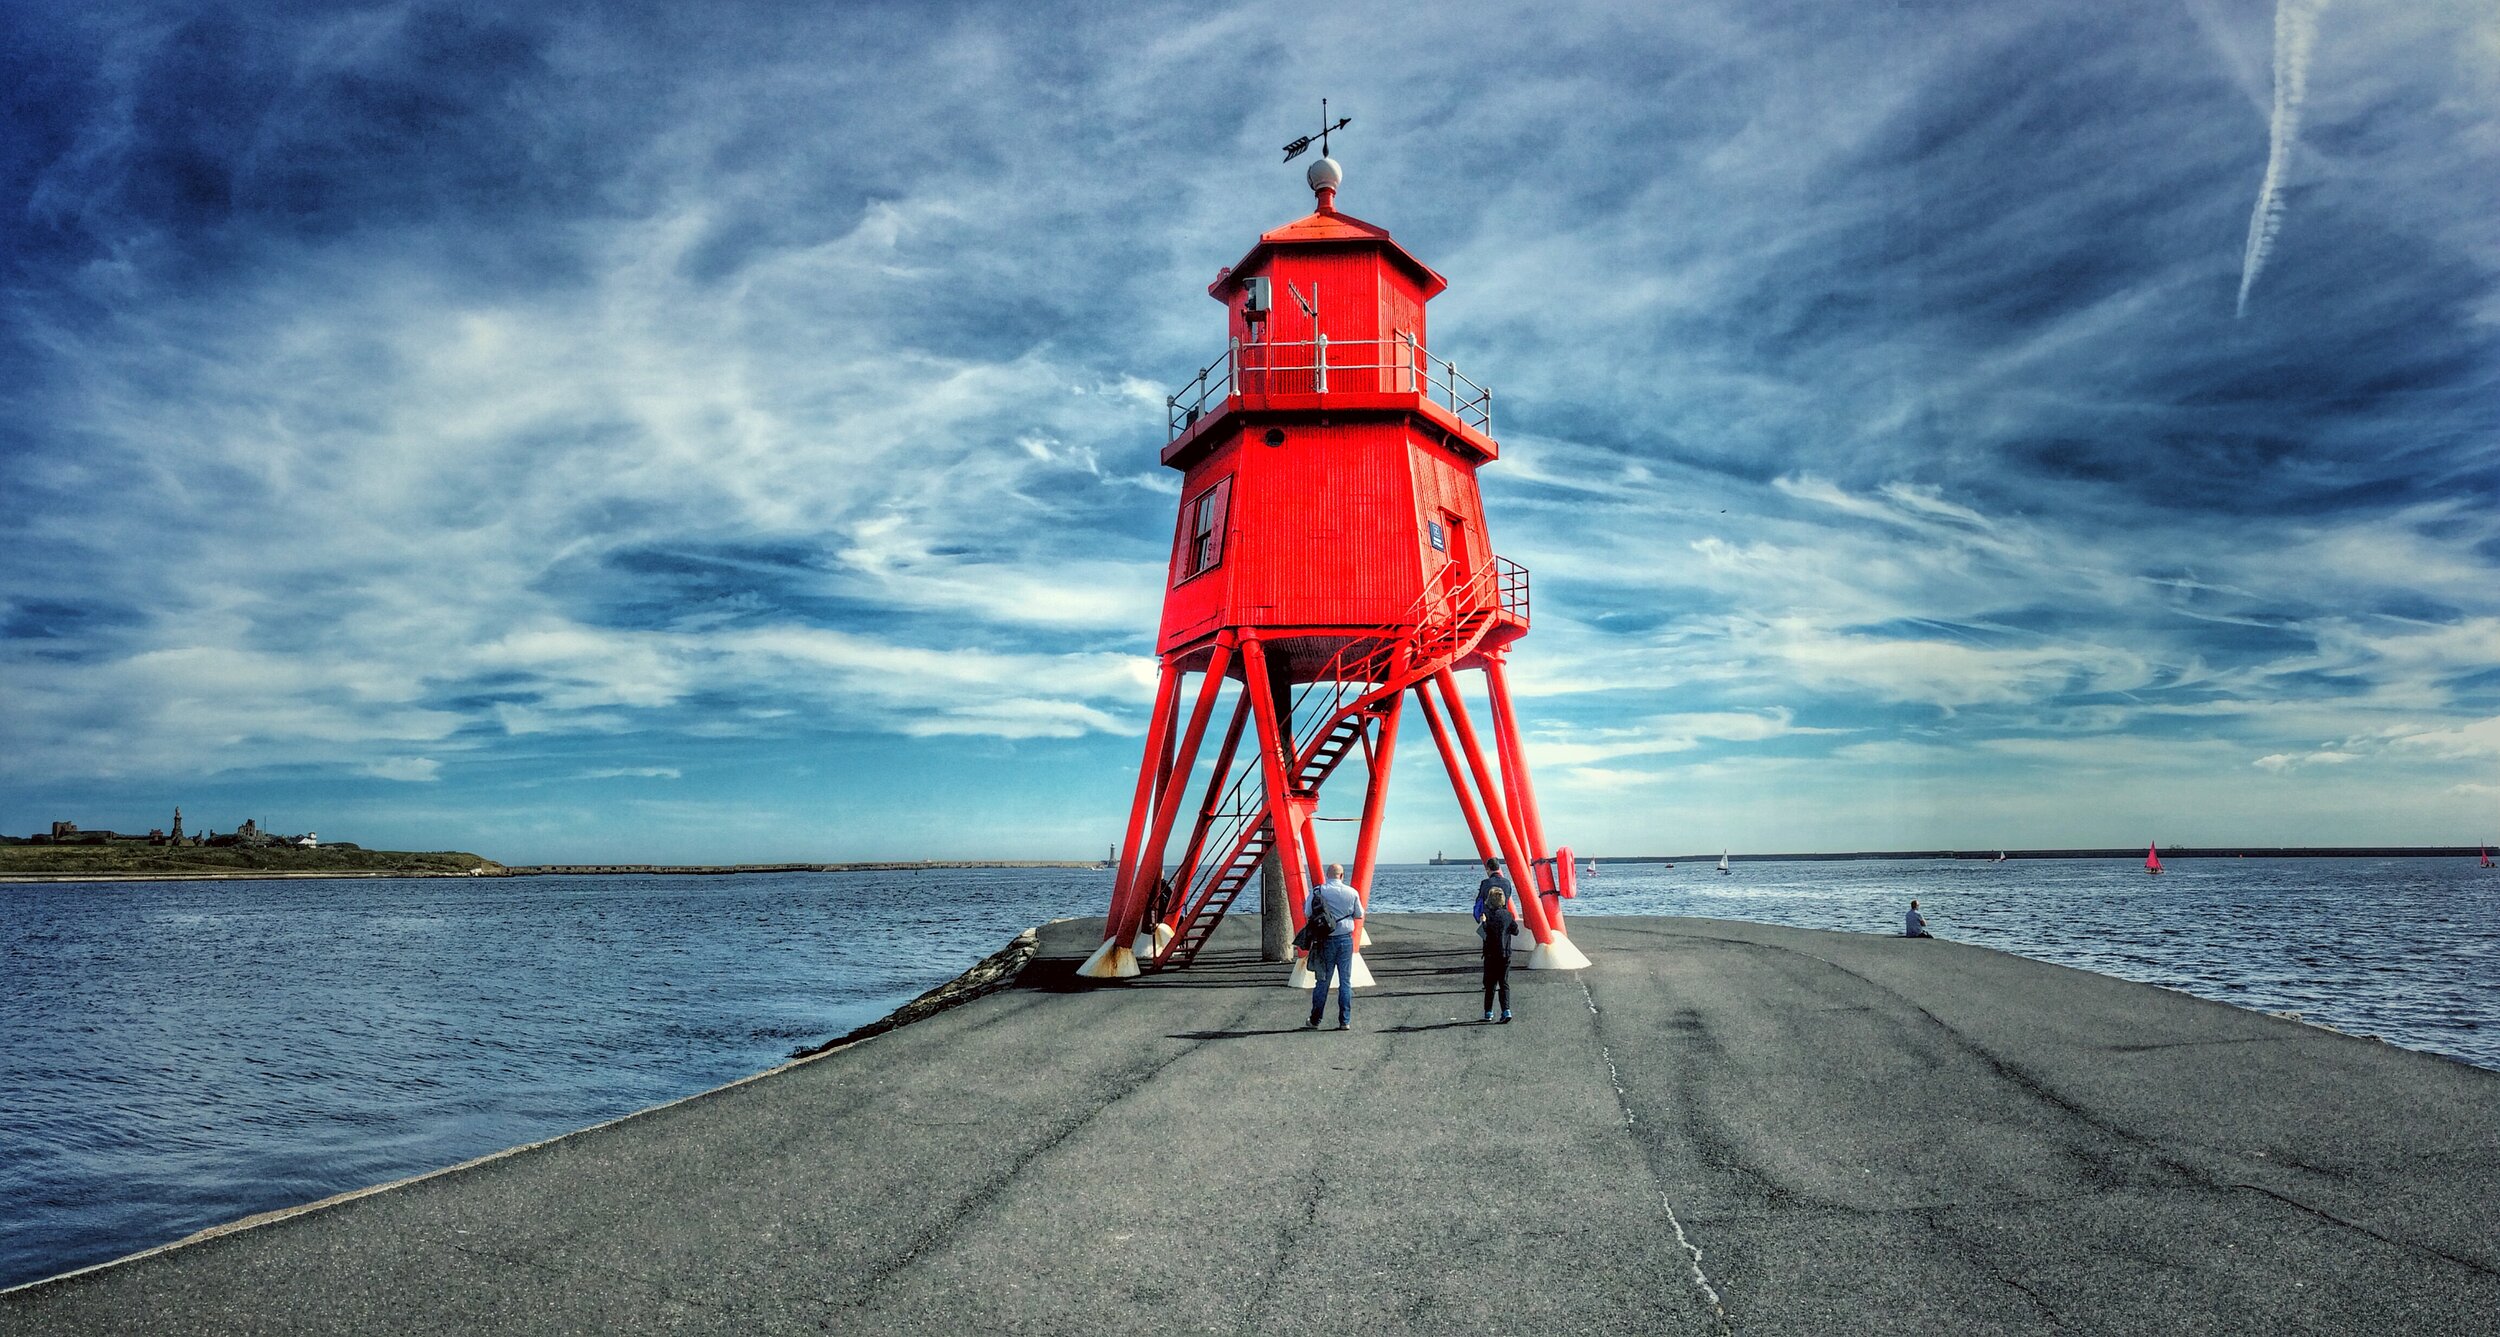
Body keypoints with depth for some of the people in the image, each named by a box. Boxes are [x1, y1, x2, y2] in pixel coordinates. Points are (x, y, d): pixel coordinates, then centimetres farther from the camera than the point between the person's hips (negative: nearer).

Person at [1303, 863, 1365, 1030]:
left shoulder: (1317, 891, -8)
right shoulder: (1352, 892, -5)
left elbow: (1307, 914, -4)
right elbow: (1359, 915, 6)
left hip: (1325, 940, 0)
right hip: (1346, 939, 0)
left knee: (1322, 981, 6)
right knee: (1345, 982, 7)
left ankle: (1314, 1021, 12)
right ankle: (1345, 1021, 8)